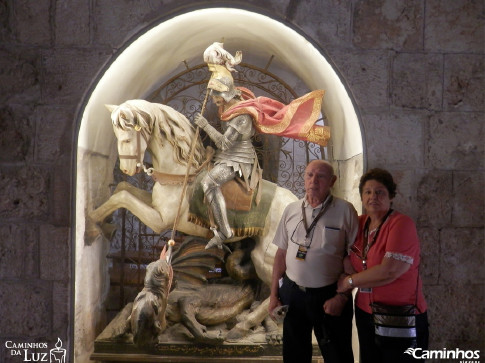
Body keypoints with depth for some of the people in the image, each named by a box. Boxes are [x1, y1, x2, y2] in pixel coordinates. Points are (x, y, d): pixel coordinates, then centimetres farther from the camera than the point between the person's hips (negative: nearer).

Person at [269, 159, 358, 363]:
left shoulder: (345, 211, -8)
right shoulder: (291, 210, 5)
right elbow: (281, 254, 9)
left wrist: (342, 297, -13)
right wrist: (274, 295, 7)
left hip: (329, 296, -4)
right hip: (292, 292, 4)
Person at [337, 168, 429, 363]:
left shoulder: (402, 224, -15)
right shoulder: (360, 223, 5)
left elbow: (389, 272, -23)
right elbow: (349, 261, 9)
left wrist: (349, 282, -11)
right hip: (365, 313, 6)